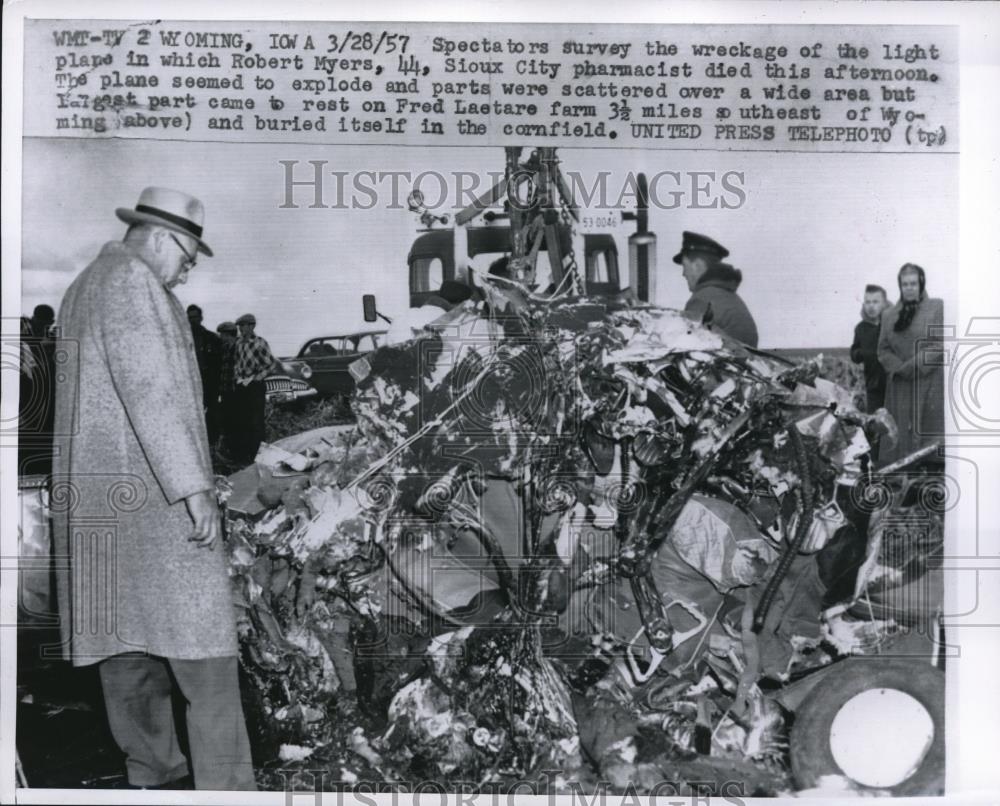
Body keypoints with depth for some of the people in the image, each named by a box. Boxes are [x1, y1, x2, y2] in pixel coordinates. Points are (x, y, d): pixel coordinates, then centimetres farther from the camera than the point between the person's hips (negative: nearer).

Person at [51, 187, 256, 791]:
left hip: (93, 494, 10)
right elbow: (151, 391, -20)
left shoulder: (82, 288, 20)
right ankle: (225, 784, -7)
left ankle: (150, 770, 22)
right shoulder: (132, 278, -10)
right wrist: (194, 487, -22)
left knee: (124, 635, 13)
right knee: (200, 642, -8)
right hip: (150, 491, -10)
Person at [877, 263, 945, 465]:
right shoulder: (888, 314, 14)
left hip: (930, 383, -3)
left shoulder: (937, 308, 3)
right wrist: (900, 369, -7)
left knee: (929, 438, -5)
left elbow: (940, 344, -6)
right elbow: (883, 350, 11)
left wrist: (913, 366, -12)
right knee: (899, 438, 0)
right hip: (899, 386, 3)